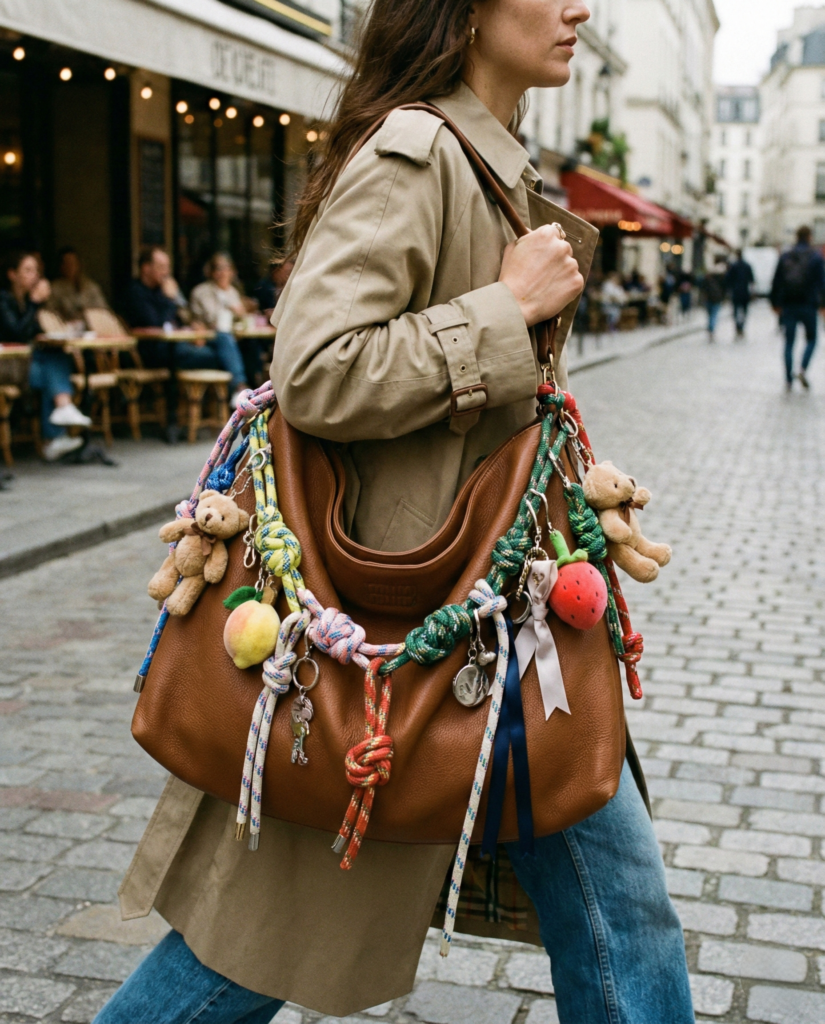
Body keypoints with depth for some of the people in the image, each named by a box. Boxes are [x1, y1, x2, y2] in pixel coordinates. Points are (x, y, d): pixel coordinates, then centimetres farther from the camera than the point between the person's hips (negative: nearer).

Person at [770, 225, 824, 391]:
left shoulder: (785, 257, 5)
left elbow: (776, 282, 6)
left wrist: (775, 303, 12)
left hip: (788, 306, 2)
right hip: (808, 305, -2)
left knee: (789, 342, 6)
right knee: (811, 339, 13)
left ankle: (789, 379, 0)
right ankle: (803, 369, -9)